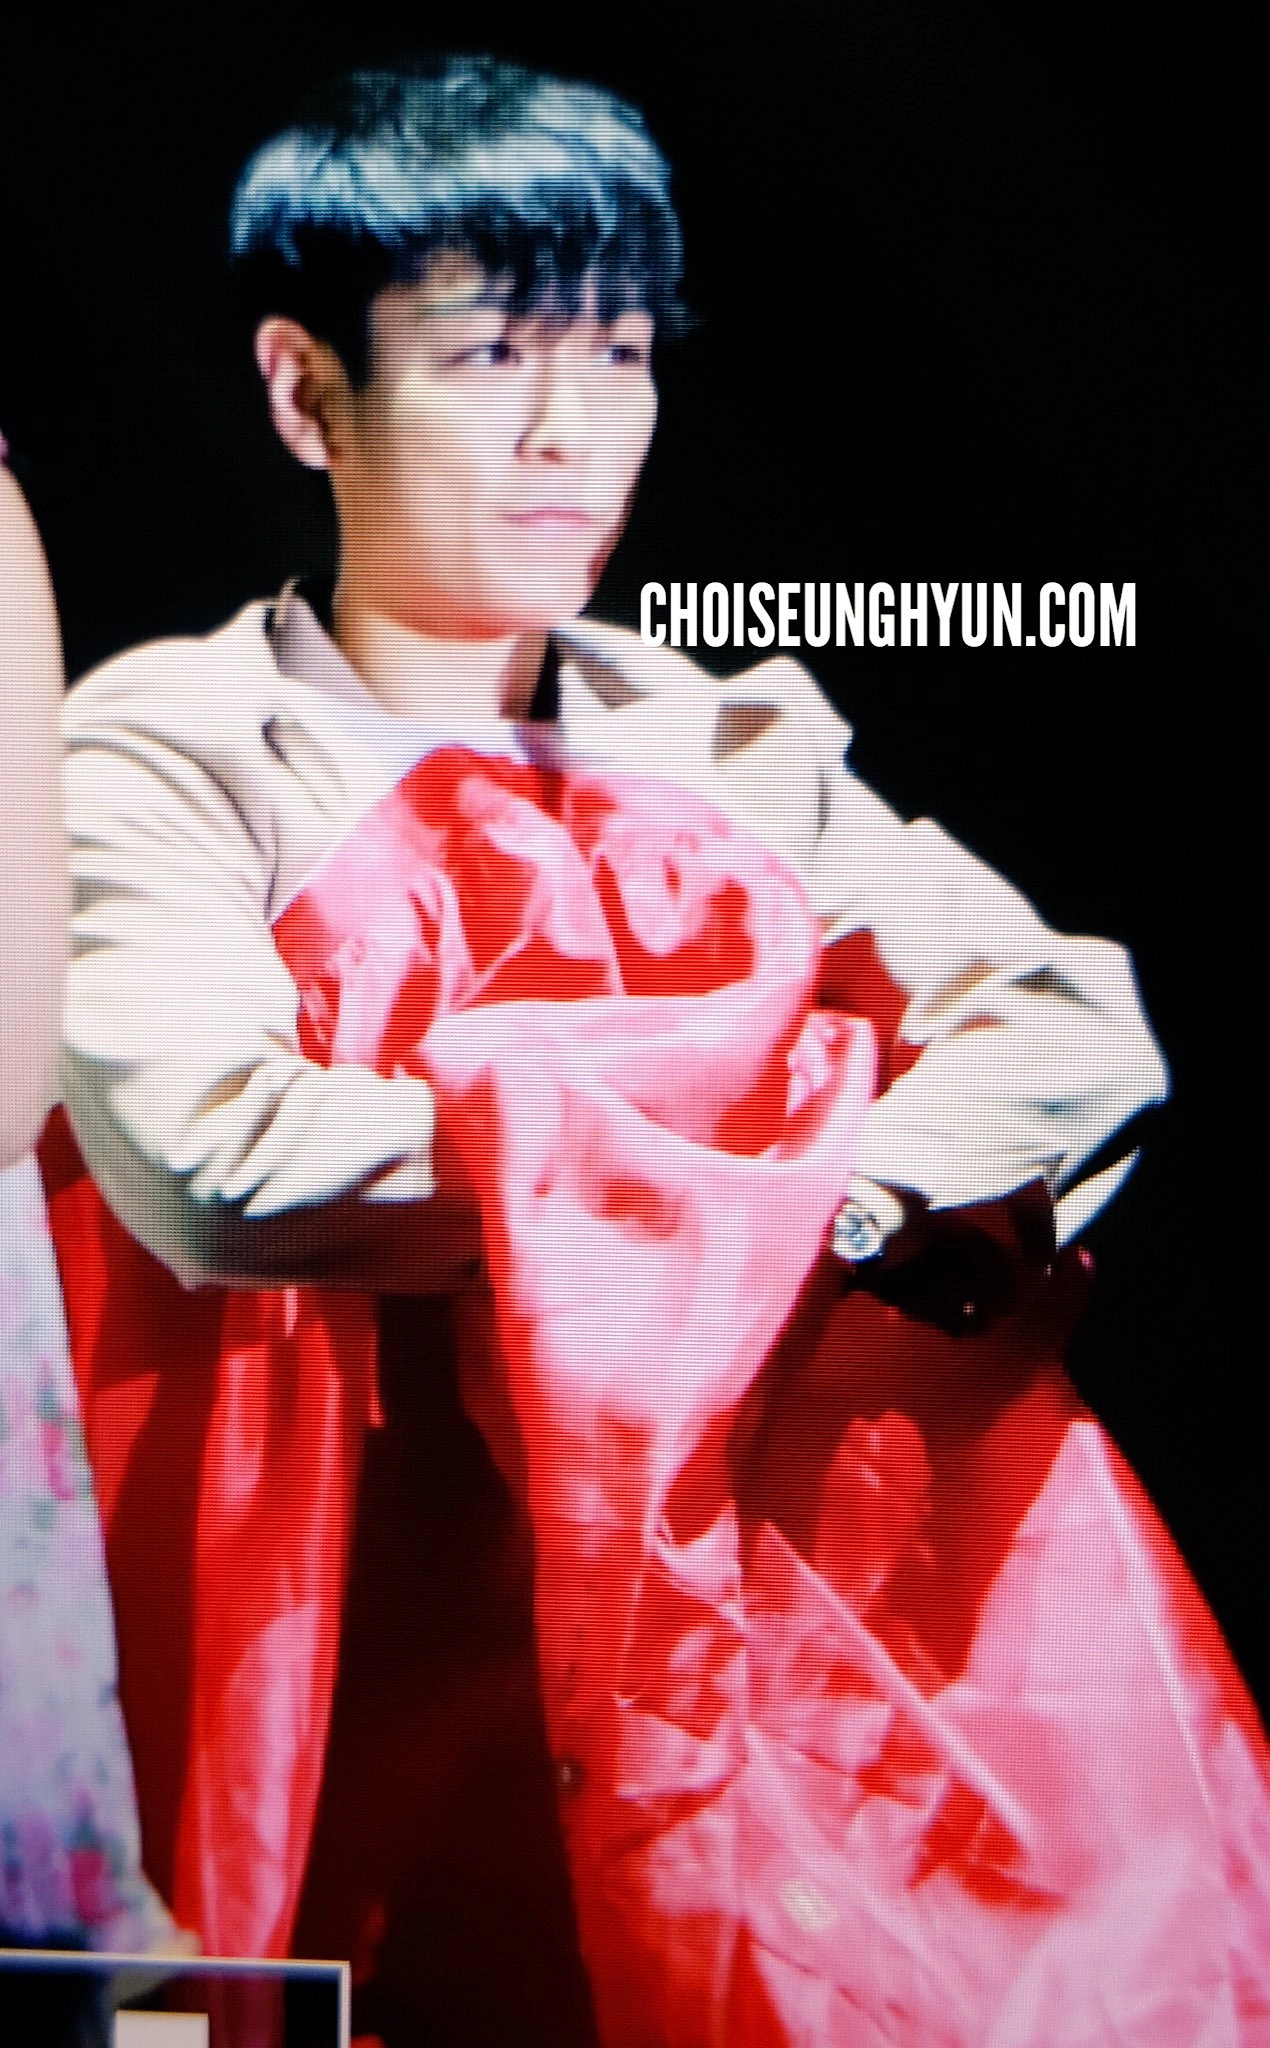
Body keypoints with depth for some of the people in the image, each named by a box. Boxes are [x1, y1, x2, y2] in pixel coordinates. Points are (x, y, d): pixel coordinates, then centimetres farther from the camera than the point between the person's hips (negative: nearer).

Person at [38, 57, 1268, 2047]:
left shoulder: (727, 750, 15)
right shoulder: (168, 754, 1)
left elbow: (1078, 1025, 5)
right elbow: (218, 1158, -17)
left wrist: (842, 1206, -15)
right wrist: (783, 1144, -10)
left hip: (789, 1545, 5)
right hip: (385, 1638, -4)